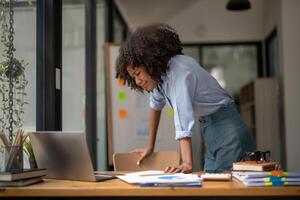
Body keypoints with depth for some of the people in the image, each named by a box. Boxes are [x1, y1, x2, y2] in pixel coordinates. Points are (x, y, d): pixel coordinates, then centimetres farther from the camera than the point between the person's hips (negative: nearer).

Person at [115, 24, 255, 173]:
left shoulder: (179, 71, -24)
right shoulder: (160, 71, 1)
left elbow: (183, 118, -34)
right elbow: (156, 105, 17)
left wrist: (188, 164, -41)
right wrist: (150, 146, 19)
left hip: (226, 126, -8)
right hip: (208, 129, 8)